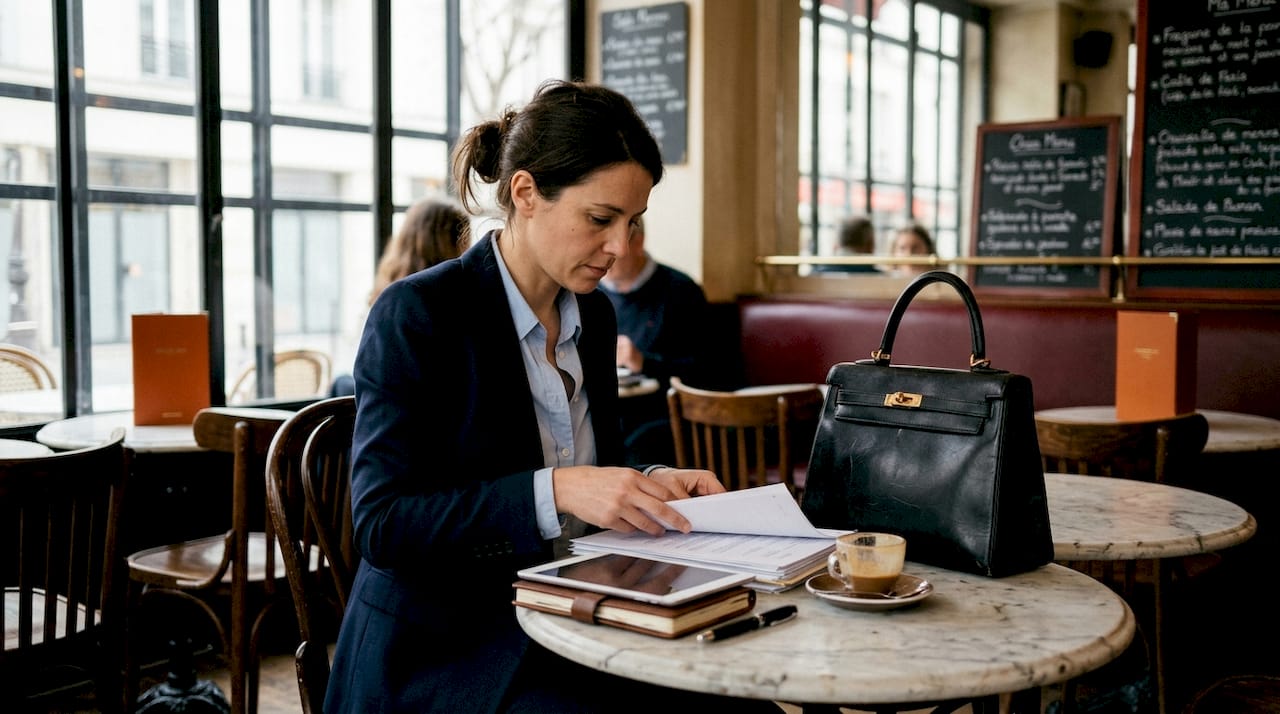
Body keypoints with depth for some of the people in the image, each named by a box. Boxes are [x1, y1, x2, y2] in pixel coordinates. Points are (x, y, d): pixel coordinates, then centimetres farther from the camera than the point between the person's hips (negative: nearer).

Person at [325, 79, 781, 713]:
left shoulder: (594, 316, 8)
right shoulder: (418, 312, -13)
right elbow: (382, 524, -19)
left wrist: (648, 485, -3)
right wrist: (555, 490, -28)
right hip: (441, 654, -6)